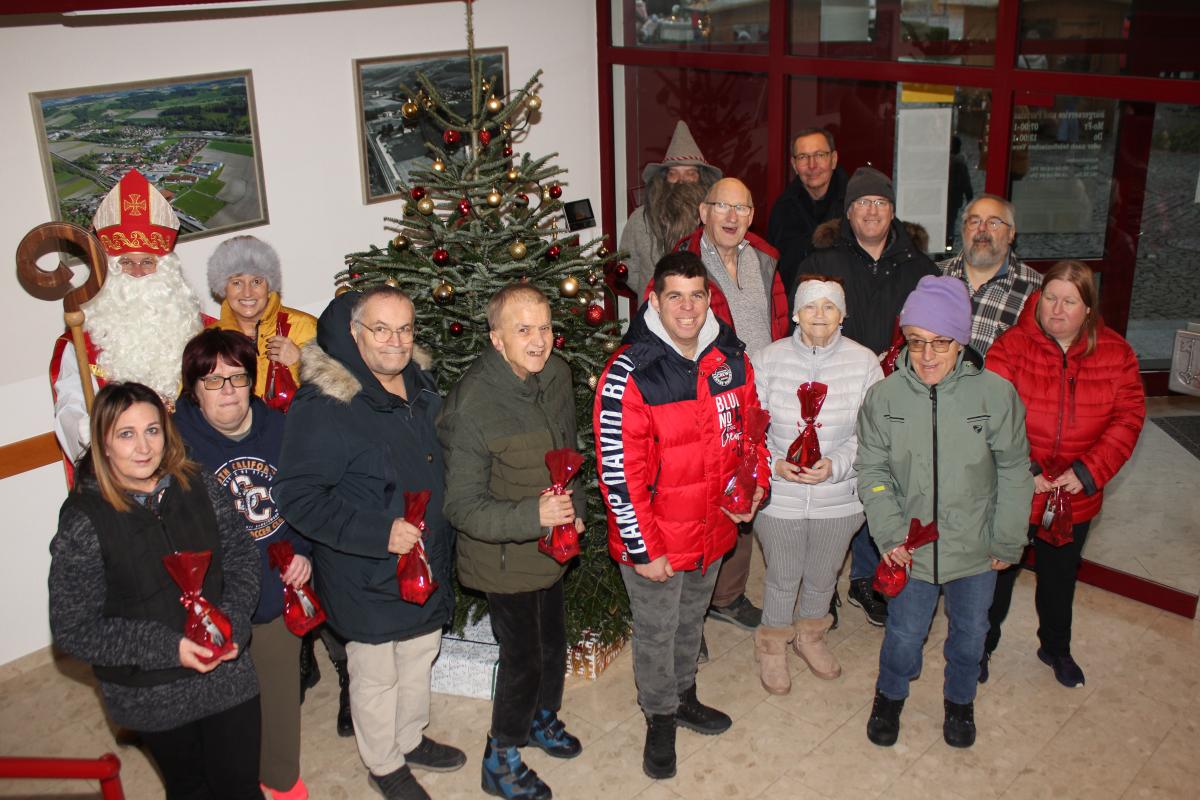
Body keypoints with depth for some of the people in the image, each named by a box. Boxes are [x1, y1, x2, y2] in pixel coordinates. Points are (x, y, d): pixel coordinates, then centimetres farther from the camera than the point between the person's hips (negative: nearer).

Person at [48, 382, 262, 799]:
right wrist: (169, 648, -22)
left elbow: (241, 560, 3)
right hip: (152, 697, -2)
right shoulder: (83, 521, -17)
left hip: (227, 675, 3)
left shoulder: (198, 486, -7)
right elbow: (72, 630, -15)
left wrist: (234, 623, -14)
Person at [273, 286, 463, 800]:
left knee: (420, 660, 24)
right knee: (376, 676, 13)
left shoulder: (420, 386, 2)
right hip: (367, 579, -7)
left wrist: (441, 541, 13)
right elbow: (296, 497, -25)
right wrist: (379, 532, -30)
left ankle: (410, 740, 49)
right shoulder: (323, 405, -23)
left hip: (427, 565, 7)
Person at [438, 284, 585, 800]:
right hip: (504, 559, -7)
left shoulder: (556, 375, -6)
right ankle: (500, 759, 33)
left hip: (551, 544, 7)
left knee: (553, 642, 25)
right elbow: (462, 508, -25)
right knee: (523, 657, 9)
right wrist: (533, 515, -36)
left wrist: (573, 507, 0)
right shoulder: (472, 408, -29)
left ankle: (543, 716, 54)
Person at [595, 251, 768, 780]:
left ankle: (684, 696, 51)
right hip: (653, 541, -5)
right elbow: (619, 472, -21)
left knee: (691, 620, 27)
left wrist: (755, 484, -7)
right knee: (656, 633, 15)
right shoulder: (629, 375, -23)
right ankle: (660, 720, 39)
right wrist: (643, 550, -19)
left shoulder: (731, 358, -5)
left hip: (713, 528, 5)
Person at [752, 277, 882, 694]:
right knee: (782, 577, 15)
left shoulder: (864, 363, -10)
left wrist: (835, 465, -22)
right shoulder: (772, 357, -9)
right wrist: (774, 465, -20)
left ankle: (810, 634, 50)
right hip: (779, 496, -1)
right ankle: (772, 644, 41)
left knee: (823, 576, 22)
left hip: (838, 498, 1)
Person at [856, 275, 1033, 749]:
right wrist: (889, 533, -14)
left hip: (976, 549, 1)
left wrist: (1008, 542, -2)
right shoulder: (884, 397, -13)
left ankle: (960, 700, 49)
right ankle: (890, 696, 44)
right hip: (910, 548, 0)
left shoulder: (996, 394, -15)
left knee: (970, 632, 20)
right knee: (904, 633, 14)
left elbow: (1014, 473, -5)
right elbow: (872, 470, -4)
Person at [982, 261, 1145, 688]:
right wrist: (1023, 473, -24)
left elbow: (1128, 419, -6)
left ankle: (1056, 648, 48)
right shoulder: (1012, 346, -14)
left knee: (1060, 577, 24)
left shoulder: (1116, 354, -5)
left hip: (1075, 497, 3)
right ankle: (982, 645, 39)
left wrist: (1087, 473, -16)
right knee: (998, 574, 16)